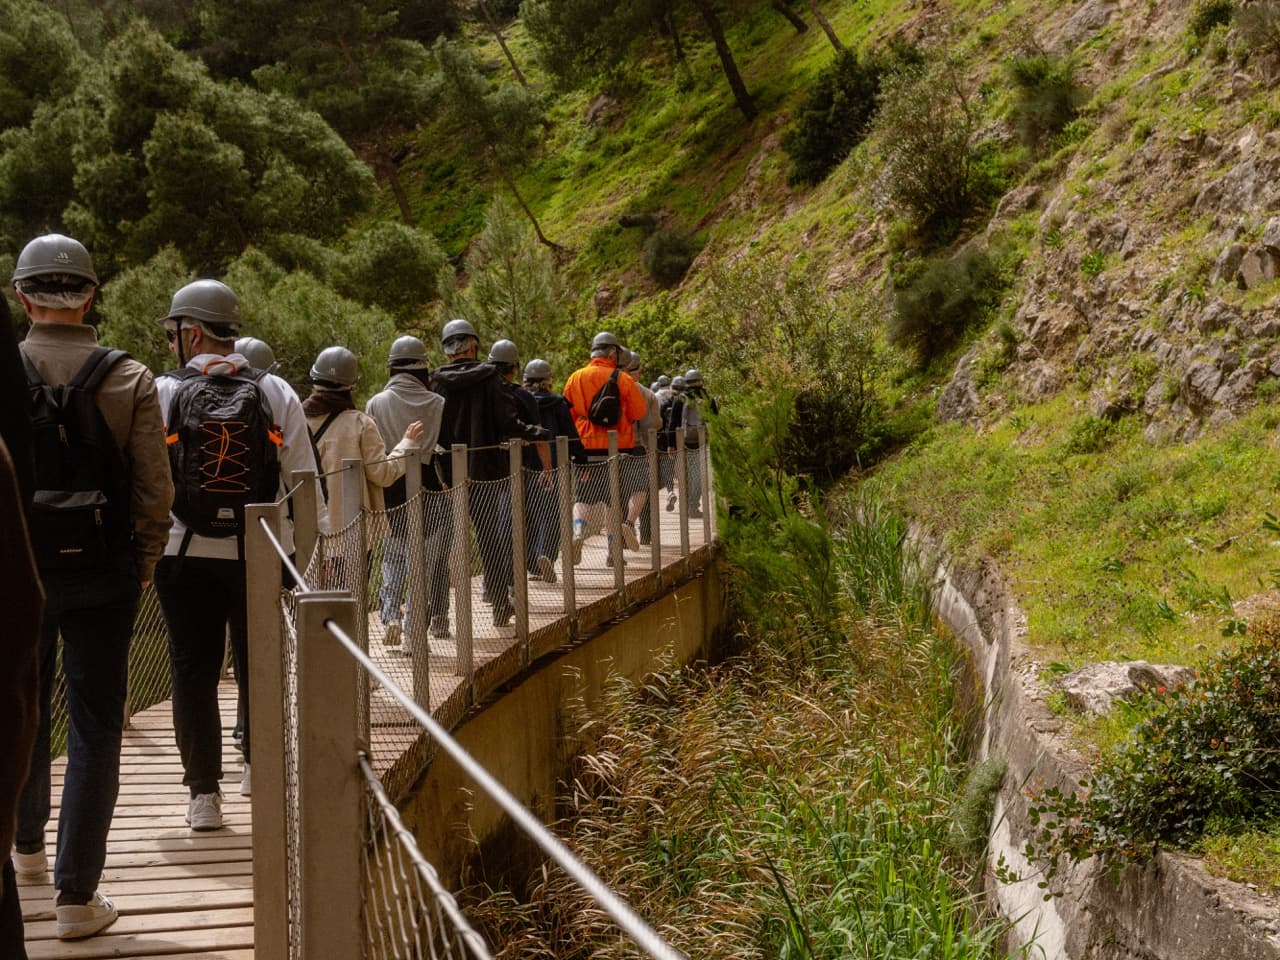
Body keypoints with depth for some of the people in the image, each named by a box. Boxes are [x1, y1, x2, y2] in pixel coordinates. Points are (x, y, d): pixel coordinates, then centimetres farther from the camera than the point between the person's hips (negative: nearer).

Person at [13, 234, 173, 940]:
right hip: (102, 575, -1)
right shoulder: (130, 379, -7)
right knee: (95, 728, 5)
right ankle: (77, 894, 5)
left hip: (16, 569, 1)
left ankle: (26, 845, 41)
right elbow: (155, 489, -7)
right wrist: (143, 564, 7)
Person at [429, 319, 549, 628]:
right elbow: (508, 423, -9)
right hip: (485, 470, -1)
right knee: (489, 536, 10)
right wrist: (537, 433, 7)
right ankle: (500, 604, 13)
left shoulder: (436, 383, -2)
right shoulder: (489, 379, -5)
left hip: (445, 472, 1)